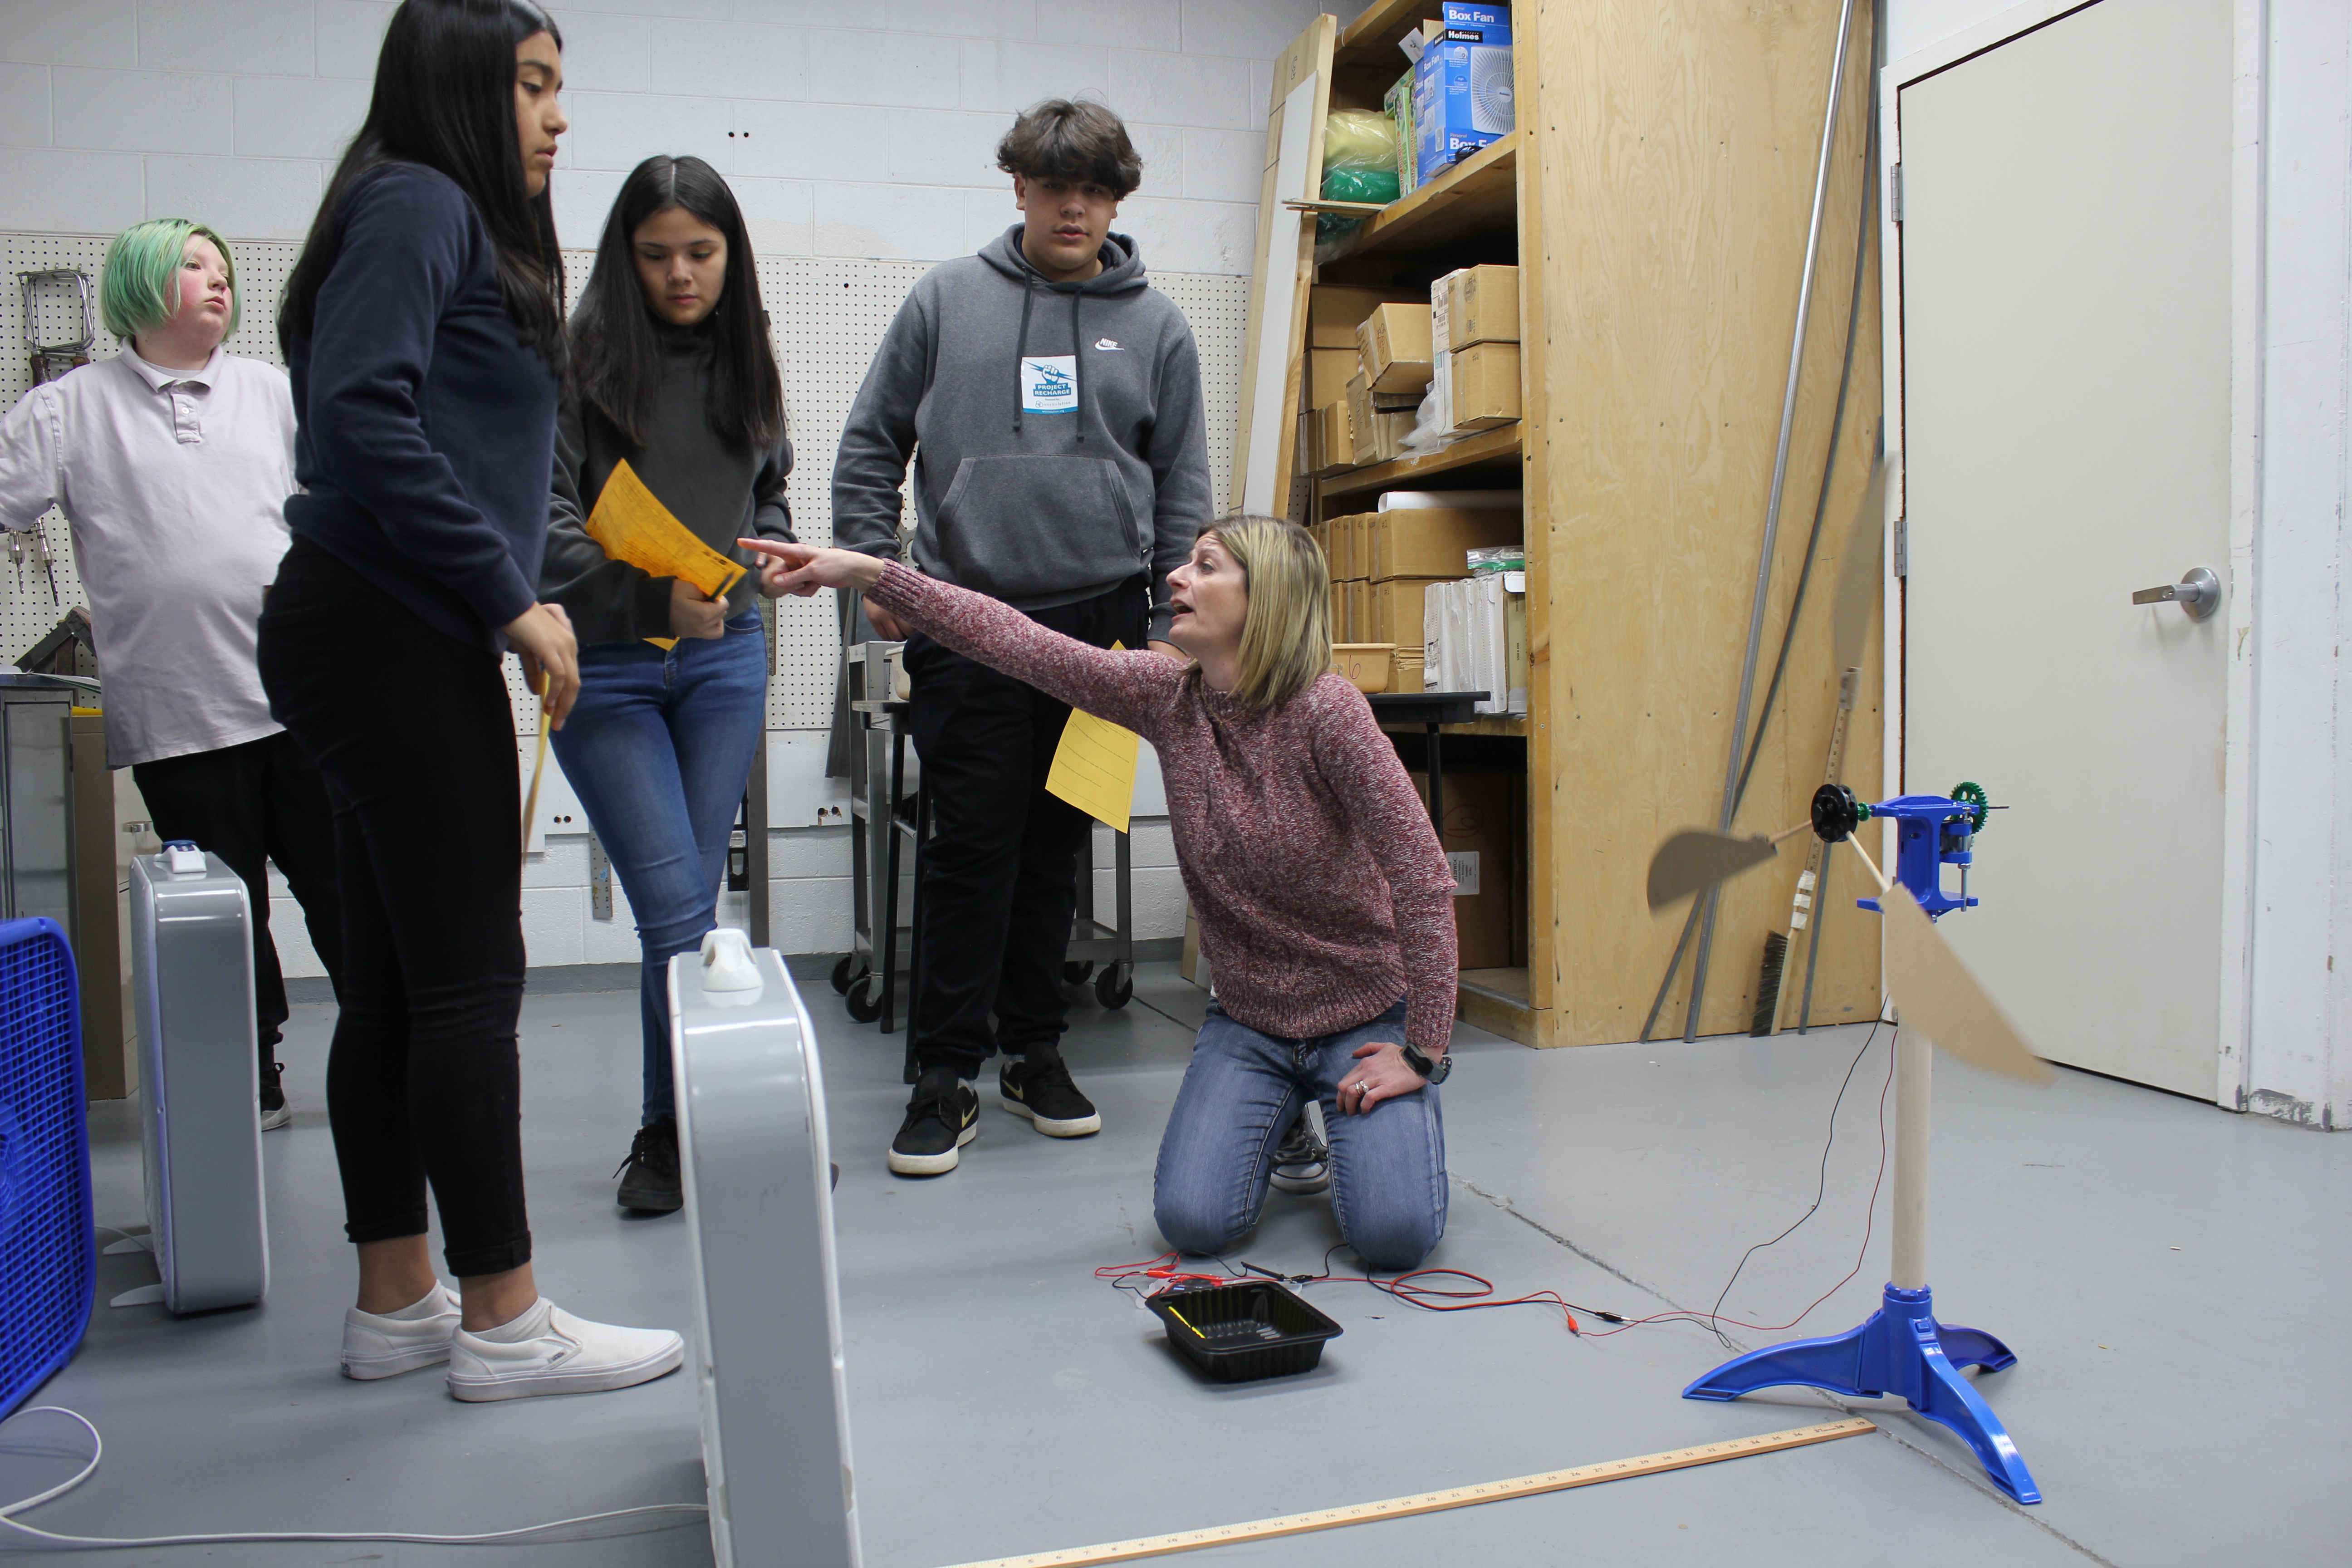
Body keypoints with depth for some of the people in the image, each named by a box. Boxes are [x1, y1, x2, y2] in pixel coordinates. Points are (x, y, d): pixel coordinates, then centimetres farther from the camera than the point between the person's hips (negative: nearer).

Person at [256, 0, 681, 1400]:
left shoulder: (458, 222, 23)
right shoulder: (419, 203, -6)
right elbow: (363, 410, -20)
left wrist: (507, 608, 9)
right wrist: (510, 596, -17)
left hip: (393, 646, 10)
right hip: (395, 639, -10)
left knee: (394, 980, 11)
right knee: (470, 977, -5)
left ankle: (398, 1302, 20)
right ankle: (503, 1322, 5)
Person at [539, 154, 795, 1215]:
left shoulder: (746, 361, 11)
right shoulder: (580, 357, -7)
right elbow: (542, 519, -13)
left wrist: (762, 556, 3)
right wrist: (658, 598, -19)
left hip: (724, 658, 4)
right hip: (605, 665, -4)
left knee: (691, 906, 7)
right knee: (675, 912, -8)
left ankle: (671, 1133, 21)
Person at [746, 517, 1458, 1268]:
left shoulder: (1325, 711, -23)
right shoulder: (1167, 697, -8)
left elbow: (1422, 878, -22)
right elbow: (1018, 643, -14)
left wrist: (1422, 1052, -20)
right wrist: (866, 573, -22)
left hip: (1366, 1019, -4)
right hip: (1249, 1017, 4)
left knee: (1393, 1233, -18)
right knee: (1192, 1220, -12)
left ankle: (1345, 1119, 16)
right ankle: (1281, 1113, 19)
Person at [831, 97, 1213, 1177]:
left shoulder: (1155, 326, 9)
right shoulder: (946, 300, 6)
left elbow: (1182, 492, 10)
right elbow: (870, 448, 10)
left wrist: (1168, 631, 4)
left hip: (1100, 622, 2)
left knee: (1057, 846, 10)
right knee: (971, 848, -3)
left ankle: (1035, 1049, 23)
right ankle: (945, 1074, 7)